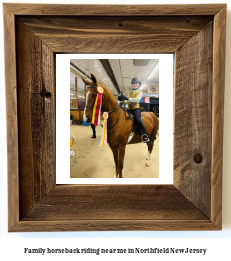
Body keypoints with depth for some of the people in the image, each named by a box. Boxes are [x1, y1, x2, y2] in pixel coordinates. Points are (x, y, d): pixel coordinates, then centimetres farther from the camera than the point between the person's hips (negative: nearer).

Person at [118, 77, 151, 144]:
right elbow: (127, 101, 15)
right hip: (129, 109, 7)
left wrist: (127, 98, -32)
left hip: (136, 109, -7)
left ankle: (146, 135, -37)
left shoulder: (140, 92, 2)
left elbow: (137, 99, -17)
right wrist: (122, 99, -9)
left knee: (137, 119, -35)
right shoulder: (130, 93, 20)